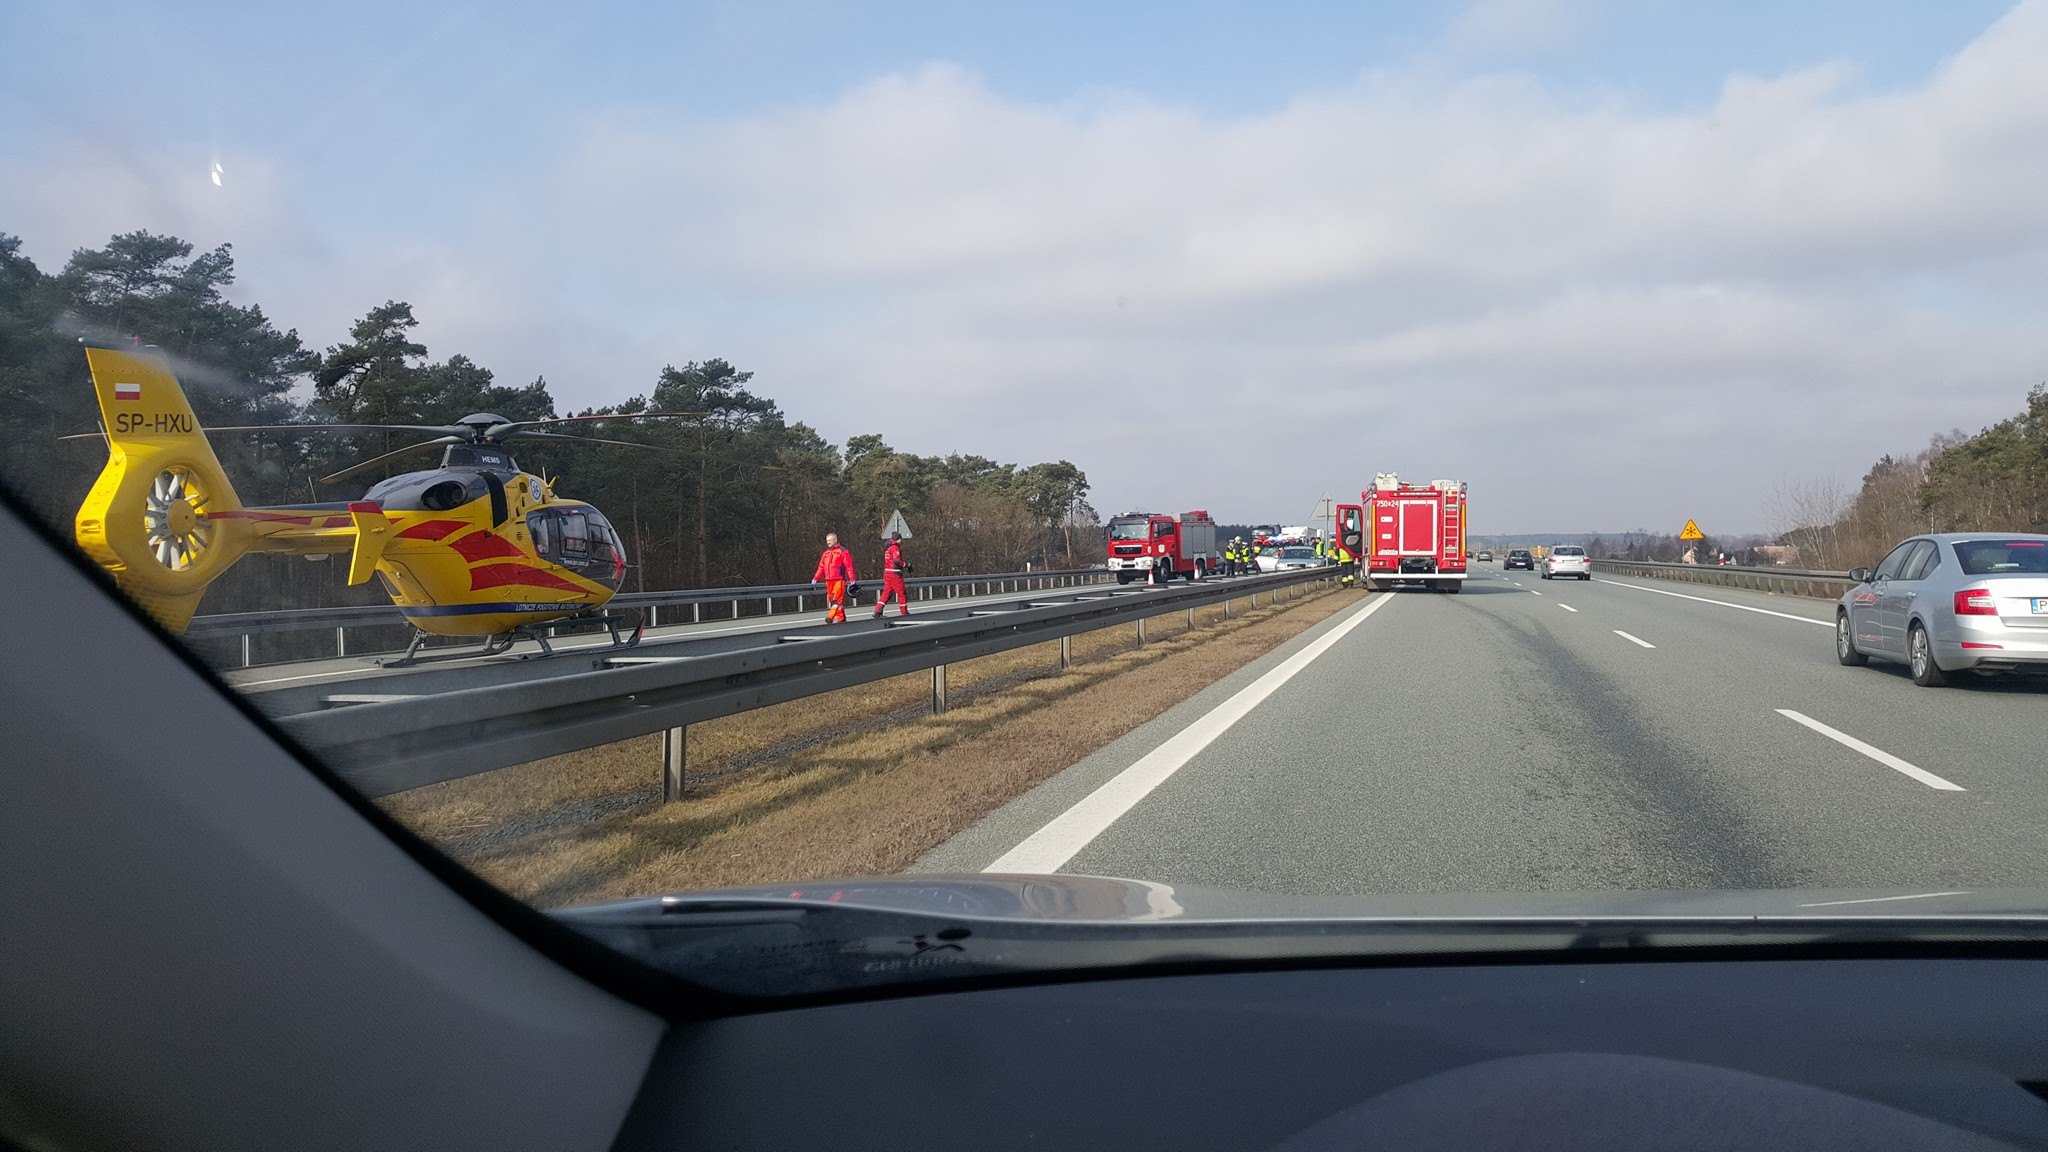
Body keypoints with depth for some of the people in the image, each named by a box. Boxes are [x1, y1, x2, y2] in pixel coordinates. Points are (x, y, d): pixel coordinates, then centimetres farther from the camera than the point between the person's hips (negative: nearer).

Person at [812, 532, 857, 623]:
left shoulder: (842, 552, 0)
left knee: (837, 599, -15)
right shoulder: (826, 554, 19)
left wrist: (852, 580, -10)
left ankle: (830, 617, -26)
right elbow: (821, 568, 19)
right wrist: (815, 579, 9)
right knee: (831, 599, 5)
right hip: (828, 581, 7)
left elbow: (849, 567, -4)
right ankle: (841, 619, 11)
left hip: (839, 579, -7)